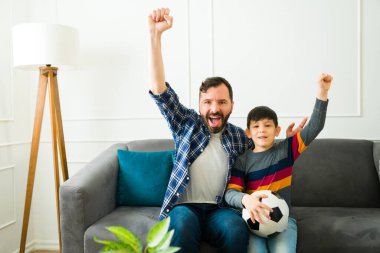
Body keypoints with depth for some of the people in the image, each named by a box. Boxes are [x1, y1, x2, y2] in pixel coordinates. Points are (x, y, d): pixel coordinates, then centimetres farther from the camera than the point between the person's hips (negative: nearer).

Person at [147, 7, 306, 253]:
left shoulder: (239, 136, 10)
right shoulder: (187, 123, 2)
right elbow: (158, 88, -8)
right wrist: (155, 34, -16)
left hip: (220, 209, 2)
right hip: (184, 207, -2)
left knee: (236, 228, -31)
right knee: (183, 224, -36)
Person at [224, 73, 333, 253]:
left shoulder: (286, 149, 5)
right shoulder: (242, 159, 3)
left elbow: (314, 128, -3)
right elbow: (230, 192, -7)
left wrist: (322, 93, -14)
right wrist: (245, 200, -30)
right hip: (252, 219, -1)